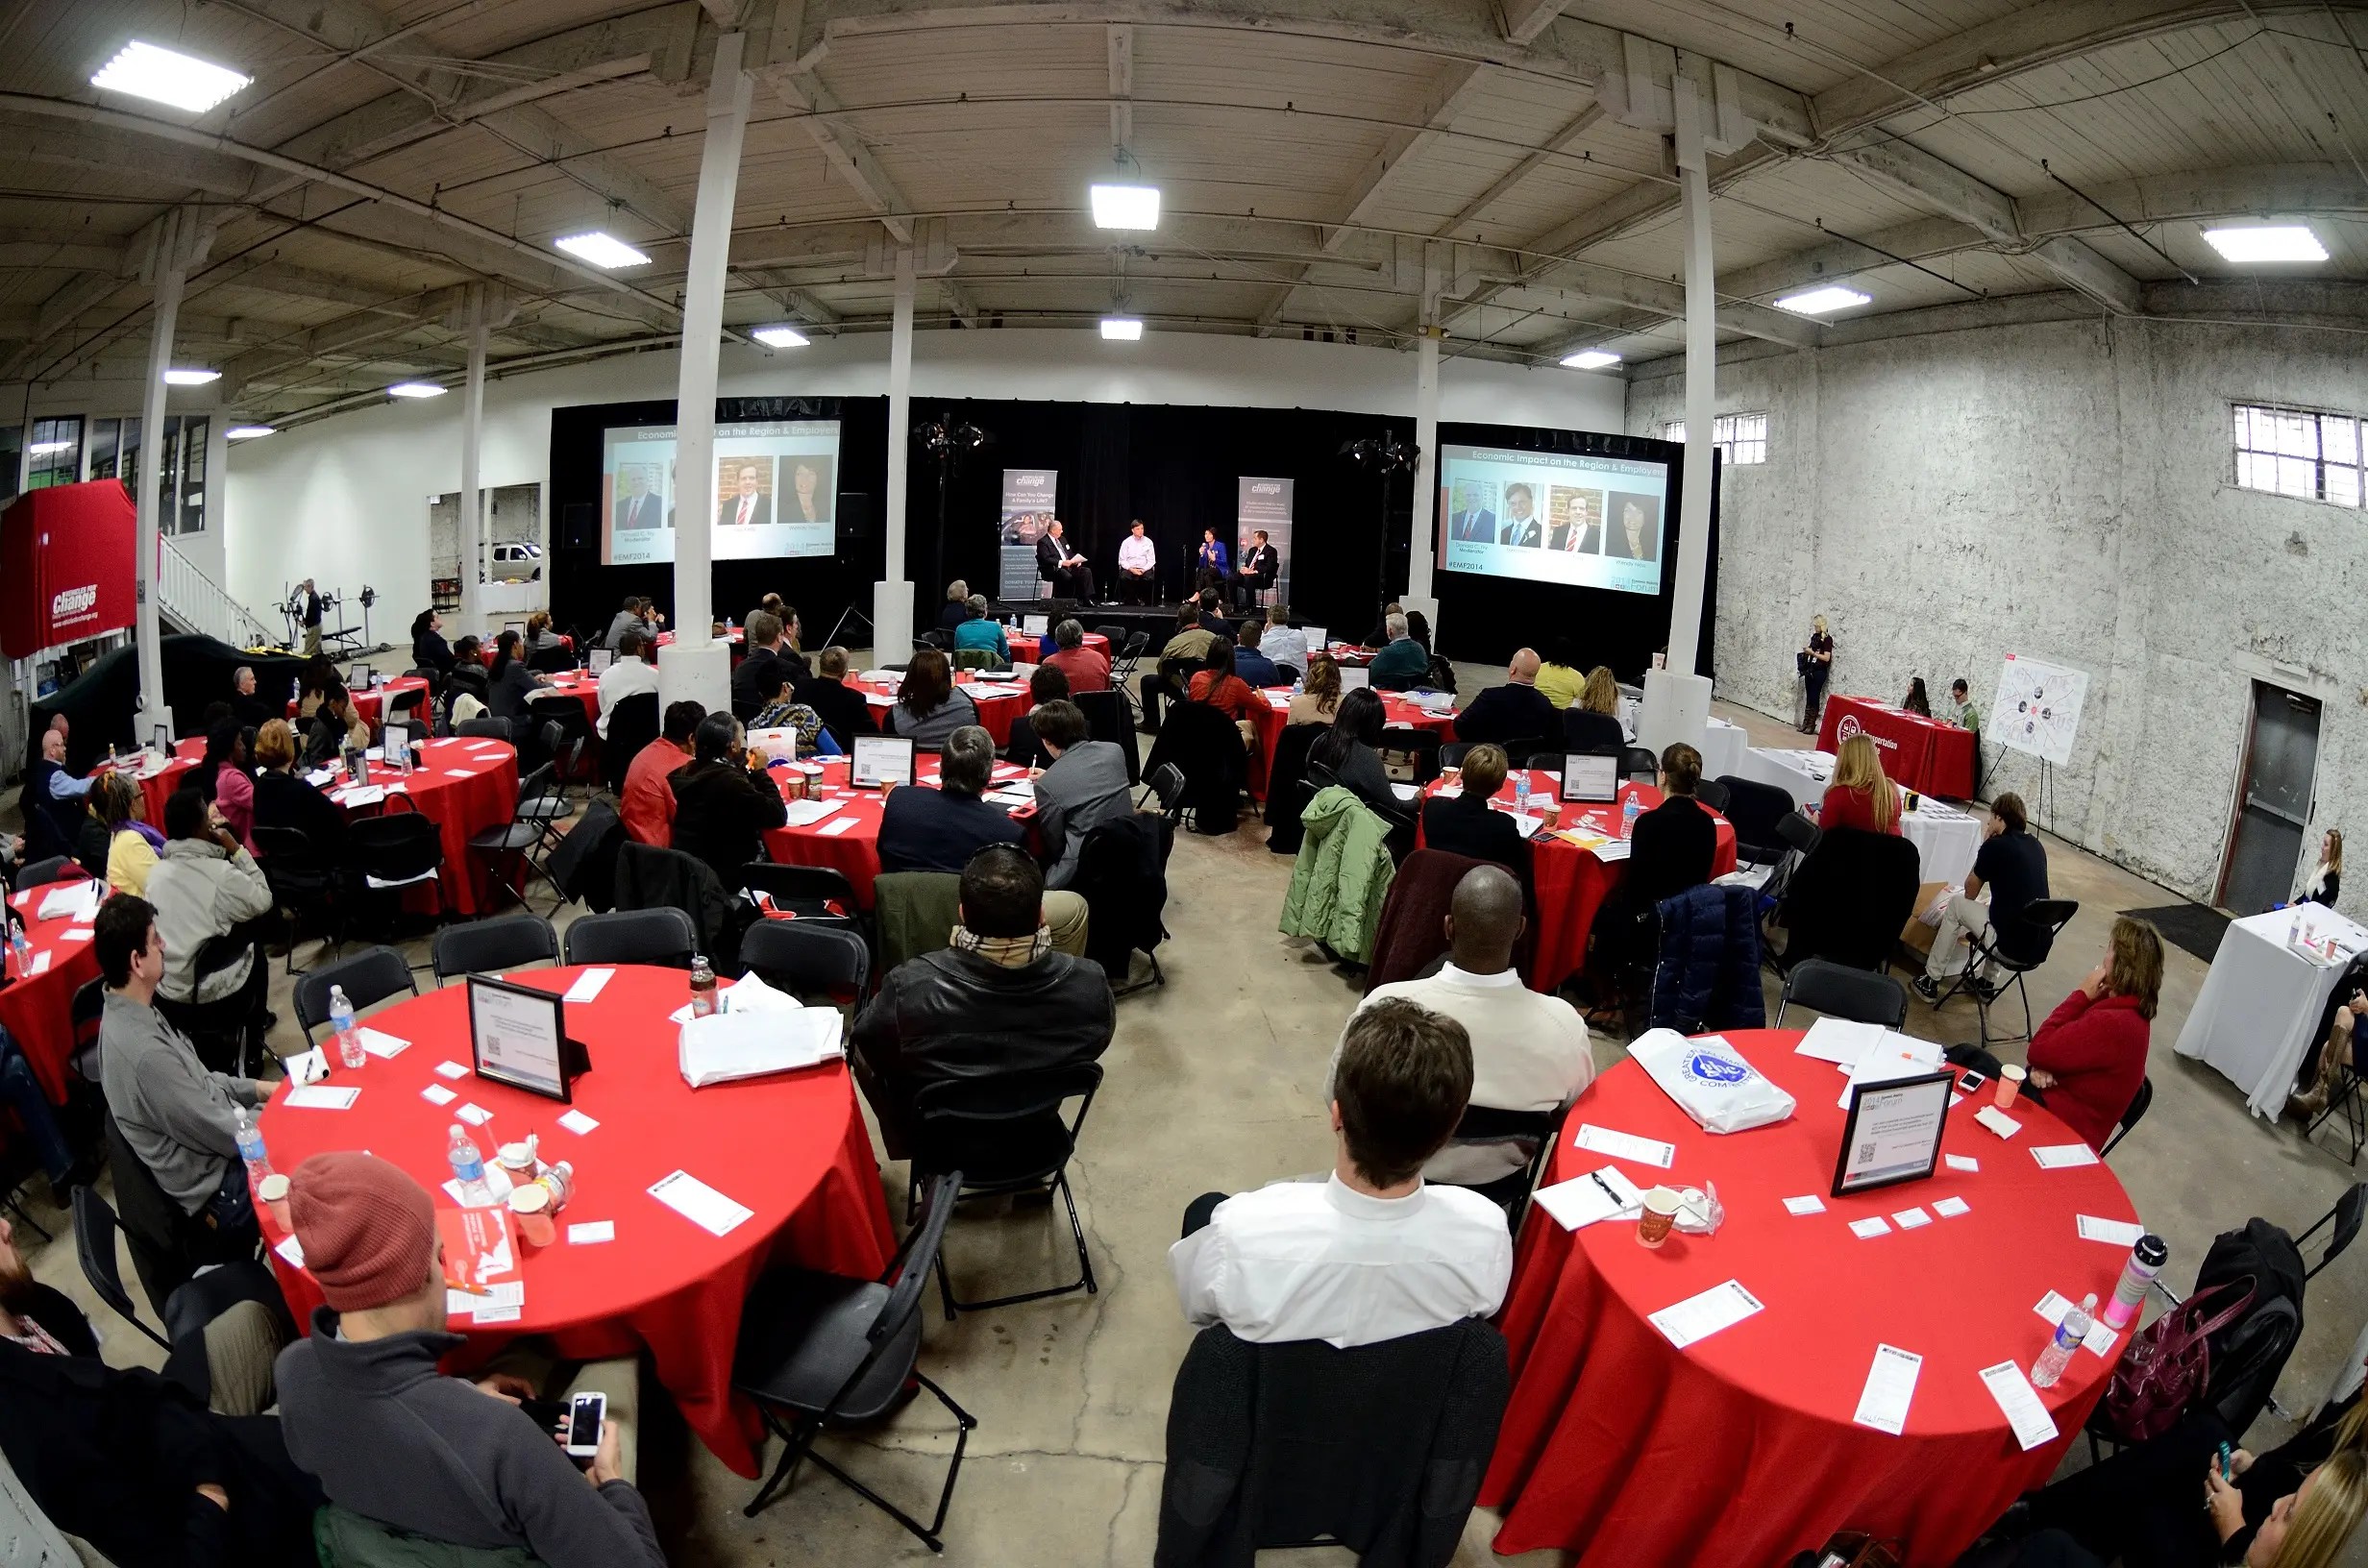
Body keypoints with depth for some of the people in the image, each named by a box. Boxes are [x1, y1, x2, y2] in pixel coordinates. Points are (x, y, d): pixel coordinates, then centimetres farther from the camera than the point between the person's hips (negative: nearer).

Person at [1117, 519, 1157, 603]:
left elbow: (1151, 560, 7)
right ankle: (1132, 599, -16)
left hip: (1144, 569, 0)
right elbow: (1122, 560, 4)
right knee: (1123, 578, -34)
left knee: (1150, 579, -33)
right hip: (1129, 568, 0)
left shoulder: (1148, 542, 8)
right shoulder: (1126, 542, 6)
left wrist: (1143, 570, -11)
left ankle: (1143, 599, -13)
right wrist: (1131, 569, -12)